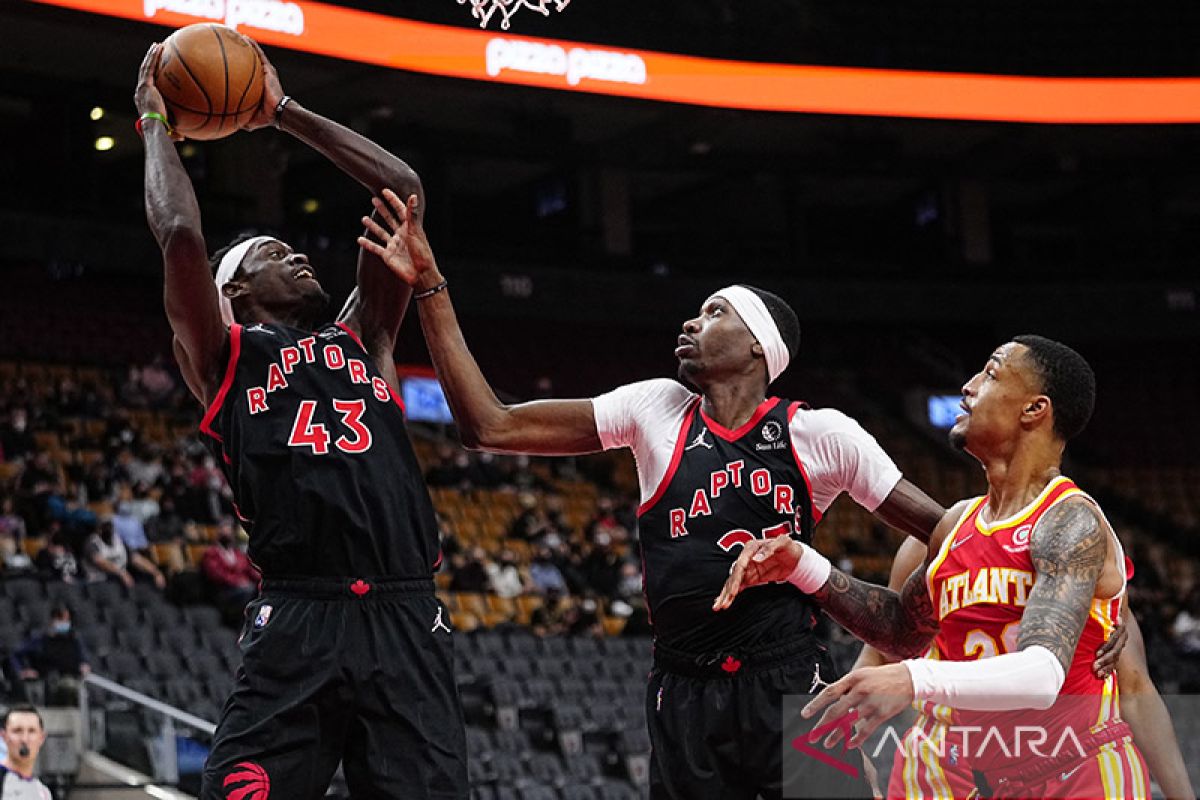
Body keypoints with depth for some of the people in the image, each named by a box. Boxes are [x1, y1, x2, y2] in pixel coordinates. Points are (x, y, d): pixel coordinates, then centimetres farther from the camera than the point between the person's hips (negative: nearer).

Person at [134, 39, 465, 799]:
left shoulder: (364, 339, 25)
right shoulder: (226, 358, 12)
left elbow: (404, 188, 22)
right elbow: (179, 234, -3)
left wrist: (283, 112, 27)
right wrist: (155, 121, 13)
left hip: (408, 622, 4)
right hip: (300, 623, -4)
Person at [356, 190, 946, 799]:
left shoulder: (822, 435, 0)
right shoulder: (654, 410, 5)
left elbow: (941, 531, 6)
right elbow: (490, 427, 2)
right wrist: (429, 287, -2)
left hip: (789, 689, -2)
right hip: (684, 698, 2)